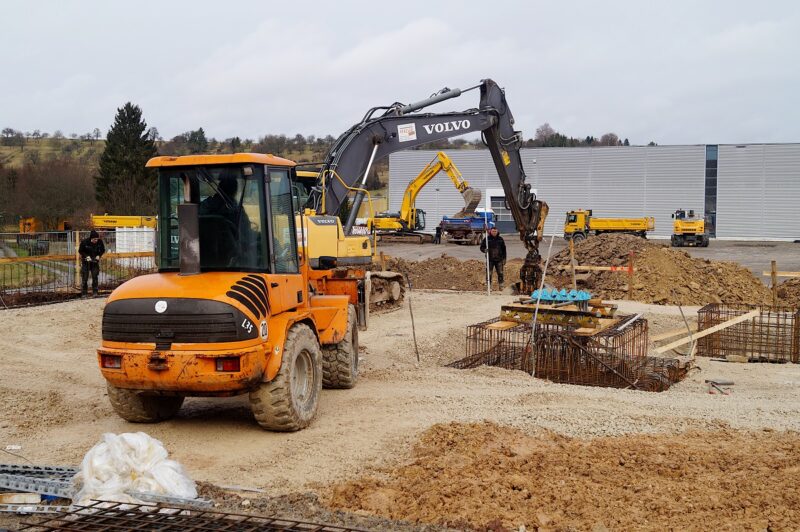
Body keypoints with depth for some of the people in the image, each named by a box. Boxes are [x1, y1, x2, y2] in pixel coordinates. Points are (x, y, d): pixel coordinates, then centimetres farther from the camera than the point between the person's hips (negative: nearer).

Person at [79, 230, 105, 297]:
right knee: (84, 277, -2)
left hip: (95, 261, 2)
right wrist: (86, 256, -18)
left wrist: (99, 256, -11)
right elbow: (80, 251, -3)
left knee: (95, 277, 0)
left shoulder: (100, 242, -10)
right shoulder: (84, 242, -16)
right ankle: (84, 293, 5)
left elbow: (102, 250, 7)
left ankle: (95, 292, 7)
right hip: (86, 261, -2)